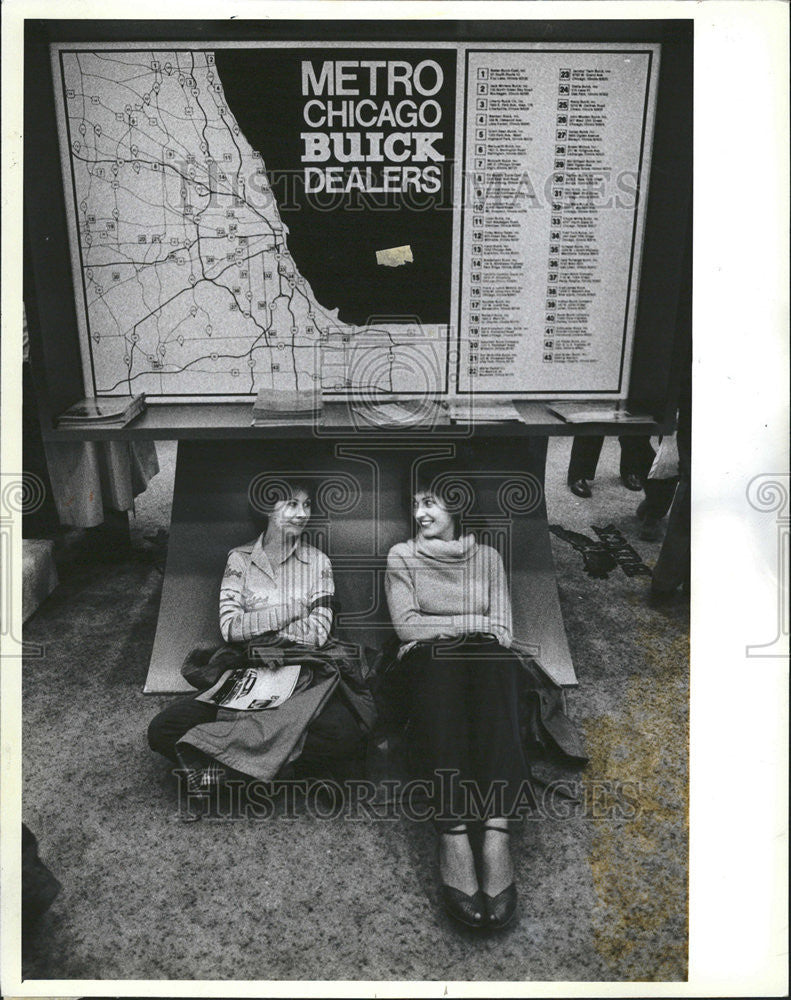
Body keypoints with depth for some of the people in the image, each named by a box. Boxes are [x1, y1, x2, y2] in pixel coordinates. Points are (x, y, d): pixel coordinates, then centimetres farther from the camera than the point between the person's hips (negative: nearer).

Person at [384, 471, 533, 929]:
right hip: (428, 659, -1)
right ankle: (453, 835, -48)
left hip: (485, 658, 1)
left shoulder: (487, 557, 20)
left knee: (497, 660, -36)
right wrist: (472, 623, -2)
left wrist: (438, 627, -6)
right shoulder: (402, 556, 17)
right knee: (439, 661, -39)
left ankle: (497, 831, -48)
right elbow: (406, 625, 4)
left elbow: (502, 630, 10)